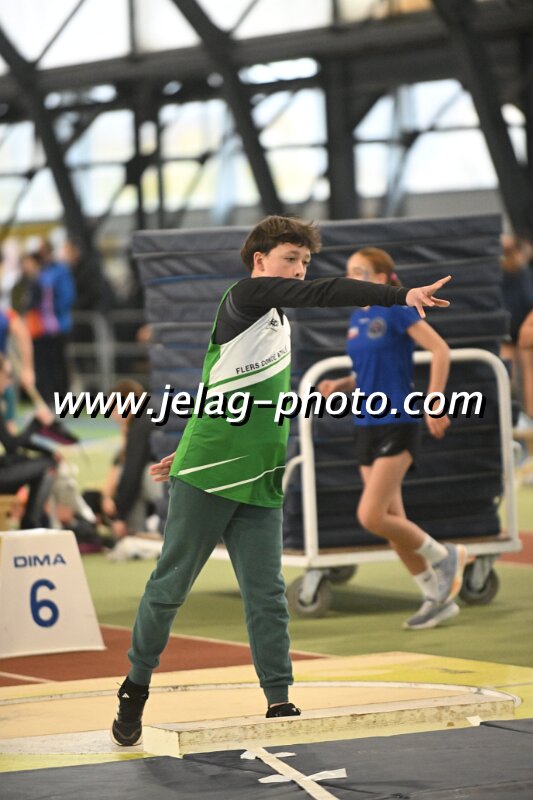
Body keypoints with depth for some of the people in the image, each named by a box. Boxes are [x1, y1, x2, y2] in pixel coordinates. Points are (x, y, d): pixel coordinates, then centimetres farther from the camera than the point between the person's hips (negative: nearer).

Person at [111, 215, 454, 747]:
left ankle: (279, 704, -1)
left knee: (266, 596, 0)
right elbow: (324, 294, -21)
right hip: (207, 478, -7)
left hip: (260, 485, 7)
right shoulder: (246, 296, -7)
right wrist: (401, 296, -27)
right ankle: (135, 690, 16)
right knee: (170, 585, 3)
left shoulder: (279, 322, 18)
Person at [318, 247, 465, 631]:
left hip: (397, 424, -8)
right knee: (393, 523, 7)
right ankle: (438, 597, 18)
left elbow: (441, 350, -14)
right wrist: (339, 386, 3)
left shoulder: (396, 311, -10)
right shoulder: (356, 318, 13)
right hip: (367, 427, 8)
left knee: (371, 516, -16)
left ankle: (443, 555, 6)